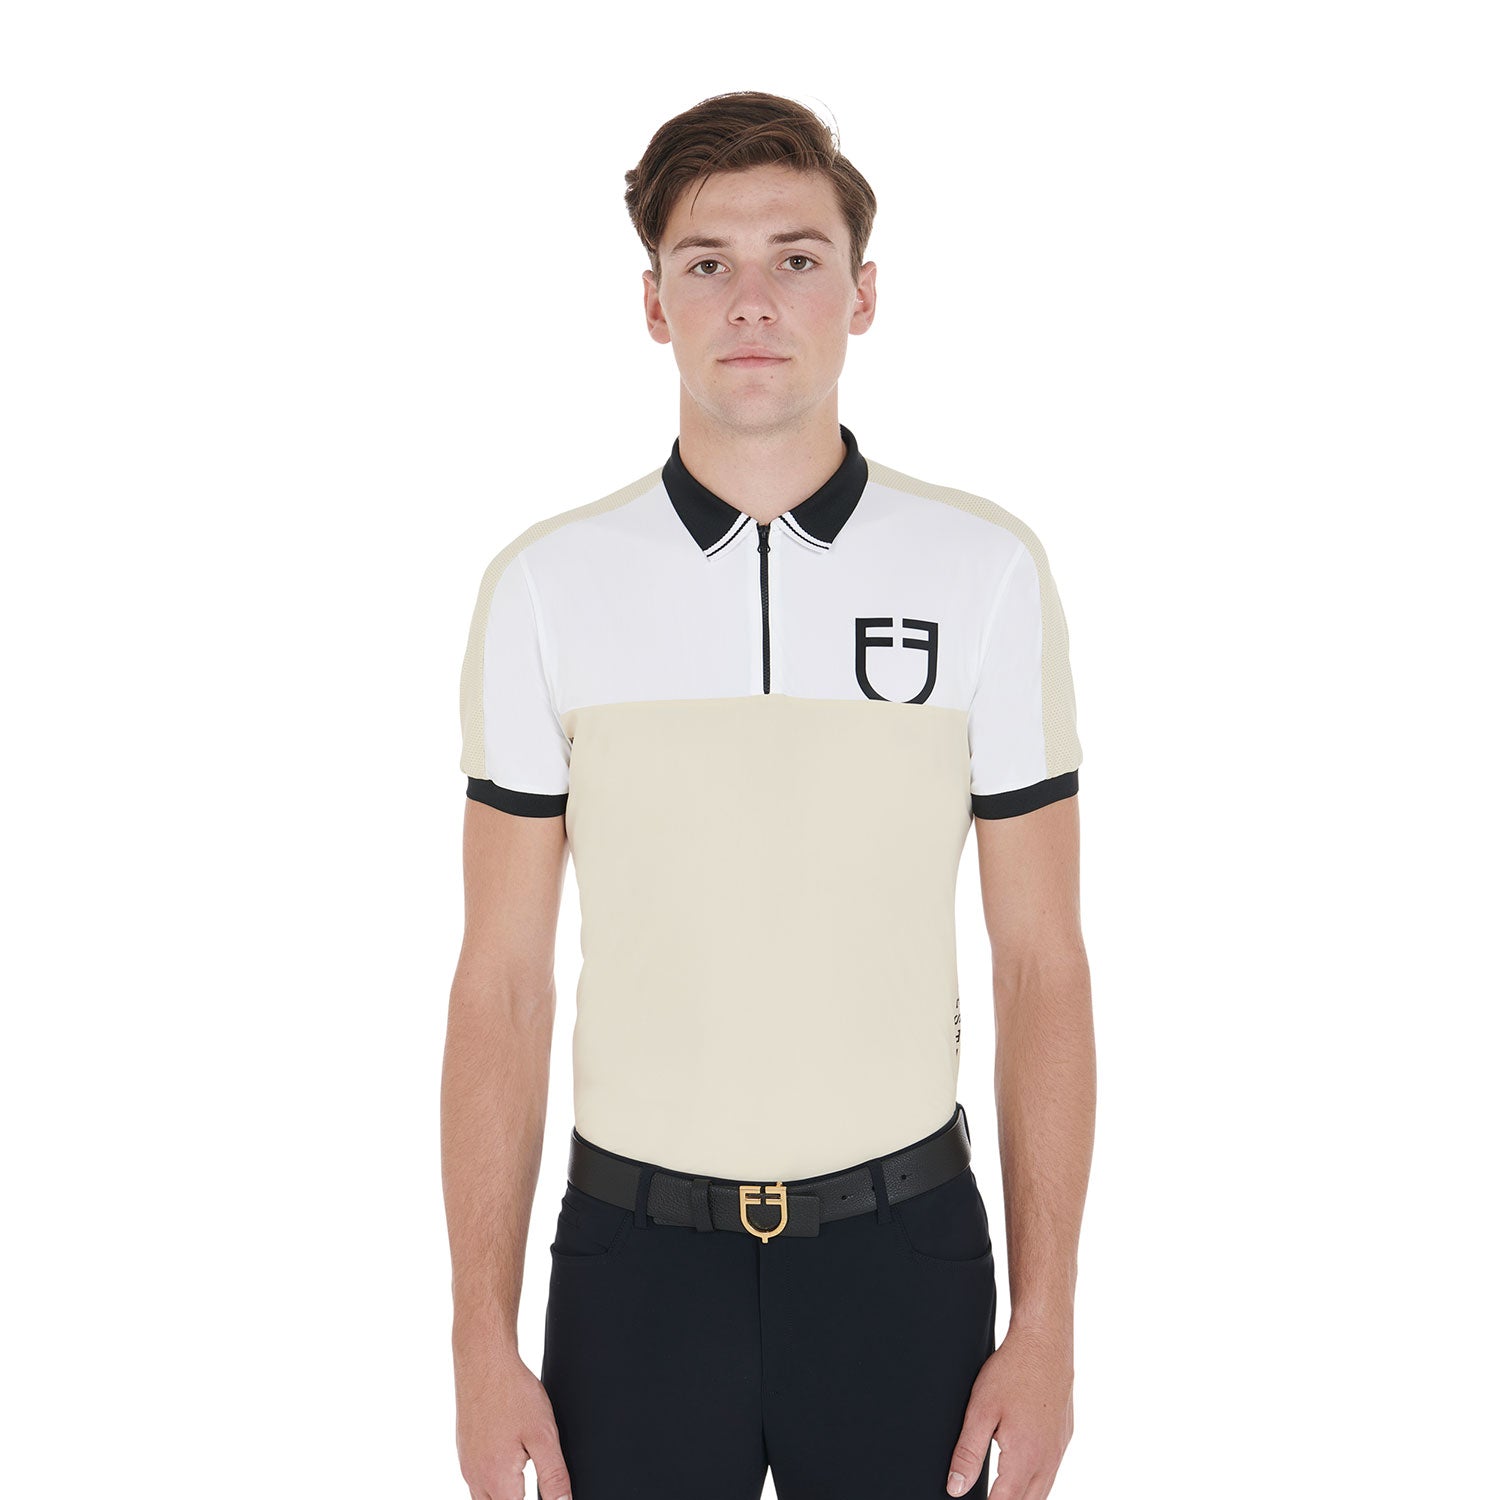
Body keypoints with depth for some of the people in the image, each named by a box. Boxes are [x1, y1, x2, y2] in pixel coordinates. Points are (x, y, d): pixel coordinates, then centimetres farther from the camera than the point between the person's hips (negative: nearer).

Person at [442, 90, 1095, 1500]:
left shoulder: (987, 573, -4)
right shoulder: (545, 585, -4)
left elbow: (1043, 964, -2)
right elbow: (501, 980, -2)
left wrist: (1046, 1324, -3)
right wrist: (482, 1339, -4)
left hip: (903, 1241, 0)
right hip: (633, 1242, 0)